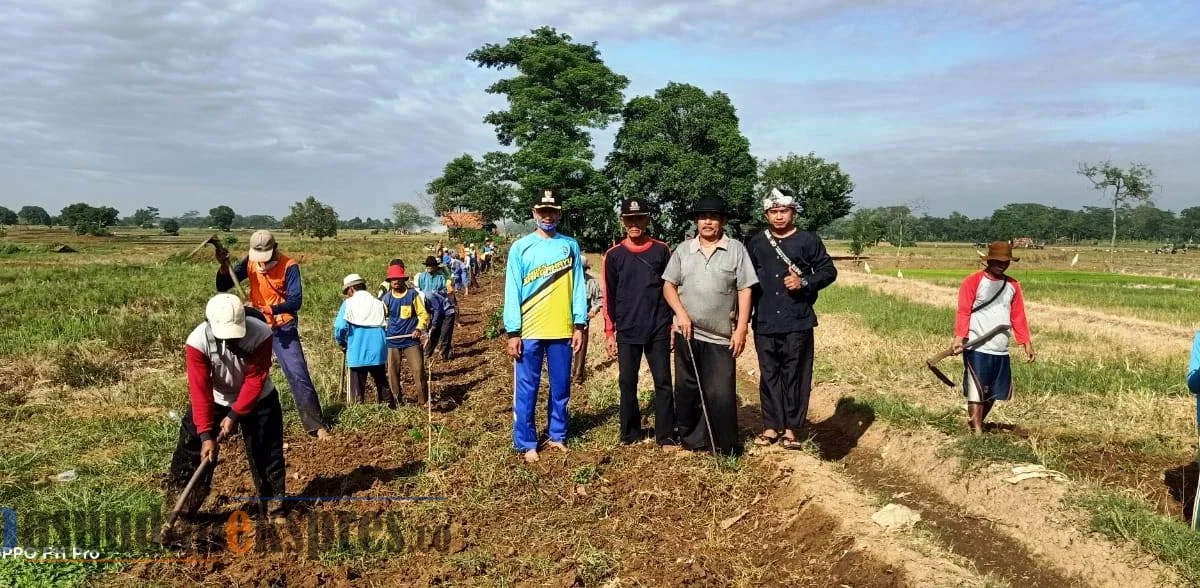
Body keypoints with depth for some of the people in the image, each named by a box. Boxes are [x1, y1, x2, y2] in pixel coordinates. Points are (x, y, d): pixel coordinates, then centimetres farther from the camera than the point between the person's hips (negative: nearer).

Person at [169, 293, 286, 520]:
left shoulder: (261, 335, -31)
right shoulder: (197, 341, -29)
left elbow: (255, 380, -24)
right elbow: (200, 390, -28)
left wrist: (234, 416, -25)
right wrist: (206, 434, -31)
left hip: (258, 400, 0)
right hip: (214, 401, 1)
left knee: (267, 454, 3)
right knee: (192, 451, -2)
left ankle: (275, 508, 20)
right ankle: (181, 510, 12)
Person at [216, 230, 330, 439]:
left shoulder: (289, 266, -17)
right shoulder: (249, 262, -4)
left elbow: (295, 301, -25)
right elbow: (222, 287, -5)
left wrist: (270, 309, -40)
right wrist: (224, 266, -24)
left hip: (283, 327, -4)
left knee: (298, 375, -8)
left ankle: (316, 425, -2)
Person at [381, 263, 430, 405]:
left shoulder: (413, 294, -3)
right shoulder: (386, 298, 4)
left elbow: (423, 314, 0)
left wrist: (419, 329, -15)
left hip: (411, 339, -3)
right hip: (392, 341, 3)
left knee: (418, 370, -7)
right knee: (392, 372, 8)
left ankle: (423, 401, 2)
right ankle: (396, 402, 21)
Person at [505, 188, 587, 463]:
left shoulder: (570, 246, 6)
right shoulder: (521, 247, 0)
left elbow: (578, 286, 6)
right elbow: (513, 291, -3)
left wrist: (579, 325, -1)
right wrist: (513, 331, -8)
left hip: (562, 330, 2)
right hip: (529, 331, -2)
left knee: (561, 388, 11)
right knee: (526, 390, 4)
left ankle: (557, 435, 26)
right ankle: (526, 443, 14)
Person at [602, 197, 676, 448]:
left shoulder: (662, 250, 3)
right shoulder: (613, 255, 2)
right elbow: (609, 297, 4)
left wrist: (673, 325, 4)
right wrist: (609, 333, 1)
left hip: (658, 330, 0)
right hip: (627, 332, 1)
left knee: (663, 382, 0)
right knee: (627, 383, 5)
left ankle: (666, 436, 6)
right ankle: (630, 435, 16)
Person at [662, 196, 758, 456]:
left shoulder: (736, 249, 0)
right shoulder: (683, 250, 7)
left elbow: (745, 290, -2)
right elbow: (669, 285, 7)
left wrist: (742, 328, -8)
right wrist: (681, 313, -8)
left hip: (721, 337, -3)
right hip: (687, 334, 3)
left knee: (721, 394, -3)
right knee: (687, 390, 11)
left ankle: (726, 447, 11)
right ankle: (691, 440, 25)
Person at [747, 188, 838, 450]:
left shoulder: (808, 240, 1)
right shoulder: (756, 243, 11)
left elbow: (828, 271, 2)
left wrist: (804, 283, -14)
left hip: (798, 321, -3)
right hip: (764, 322, 3)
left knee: (795, 375, 1)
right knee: (769, 375, 8)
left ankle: (792, 428, 10)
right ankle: (771, 426, 17)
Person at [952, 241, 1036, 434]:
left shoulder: (1013, 286, 12)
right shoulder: (973, 281, -5)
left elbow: (1018, 316, 14)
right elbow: (963, 312, -10)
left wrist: (1026, 342, 7)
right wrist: (959, 336, -23)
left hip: (1001, 351, 6)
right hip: (977, 348, -6)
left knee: (993, 393, 12)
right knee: (976, 392, -4)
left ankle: (977, 424, 28)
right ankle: (977, 432, -1)